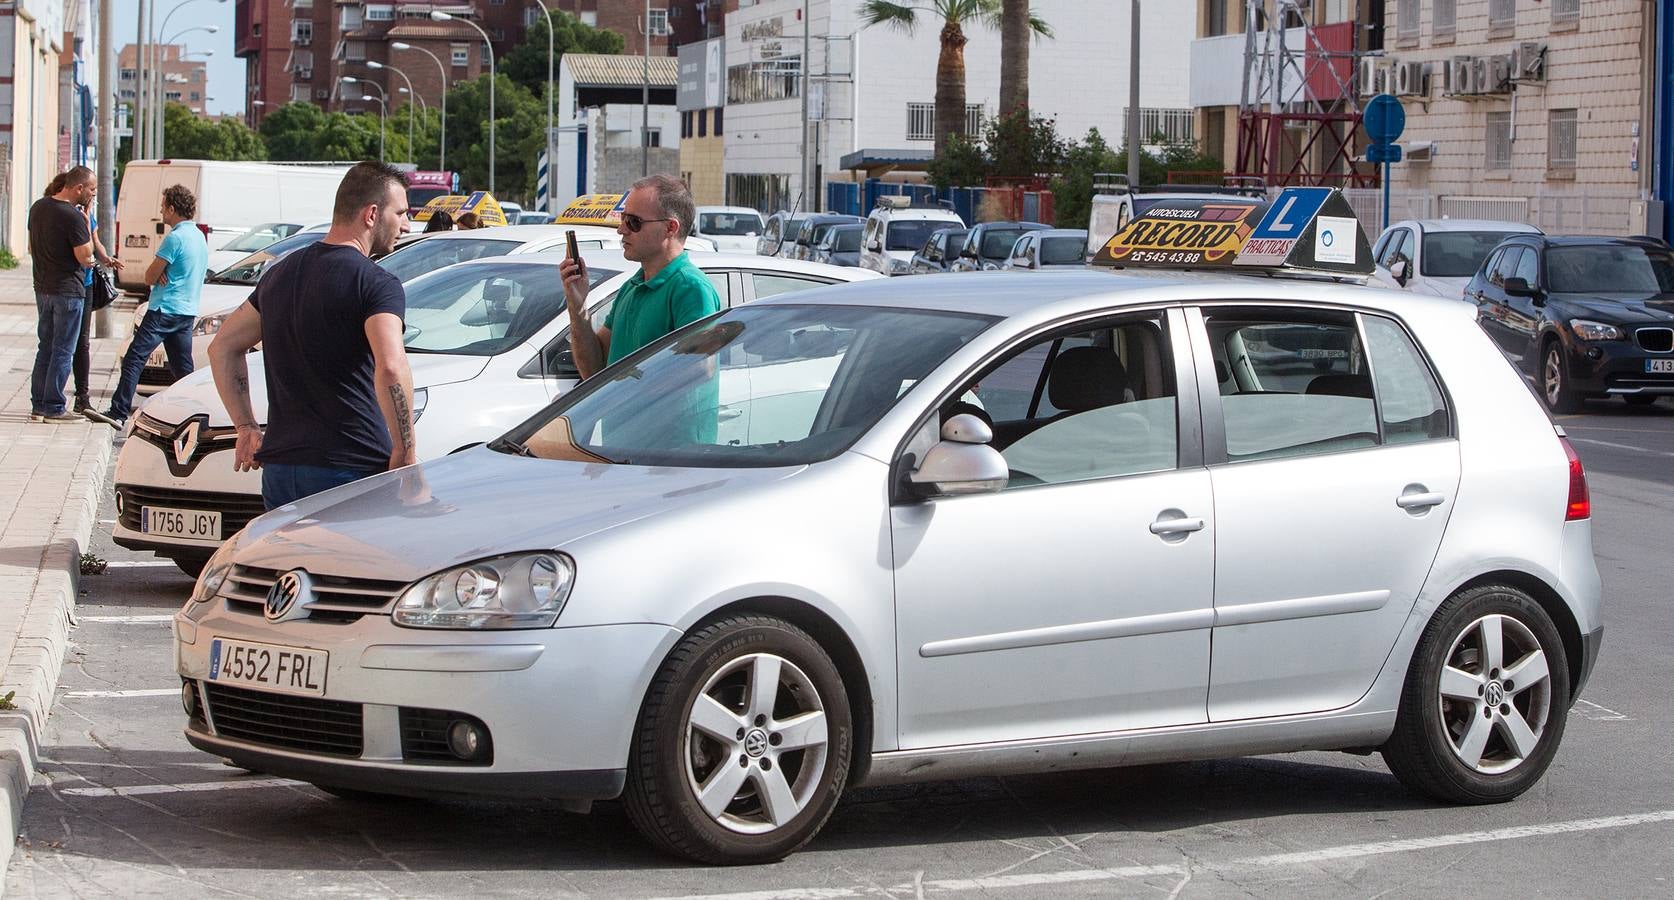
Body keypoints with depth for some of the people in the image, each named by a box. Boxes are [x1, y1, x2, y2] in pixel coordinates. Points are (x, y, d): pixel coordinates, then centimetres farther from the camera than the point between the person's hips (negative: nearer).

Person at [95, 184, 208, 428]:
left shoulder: (175, 238, -14)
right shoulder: (199, 237, 14)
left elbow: (150, 277, -12)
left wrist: (158, 274, 9)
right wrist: (161, 273, 0)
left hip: (165, 310, -9)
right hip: (188, 311, 9)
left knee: (134, 359, -11)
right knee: (183, 369, 12)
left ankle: (118, 413, -17)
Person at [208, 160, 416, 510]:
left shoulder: (282, 273, 15)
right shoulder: (377, 284, -10)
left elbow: (223, 348, 23)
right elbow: (390, 369, -25)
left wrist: (247, 427, 22)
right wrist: (406, 451, -15)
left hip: (278, 469, 7)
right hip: (354, 470, -7)